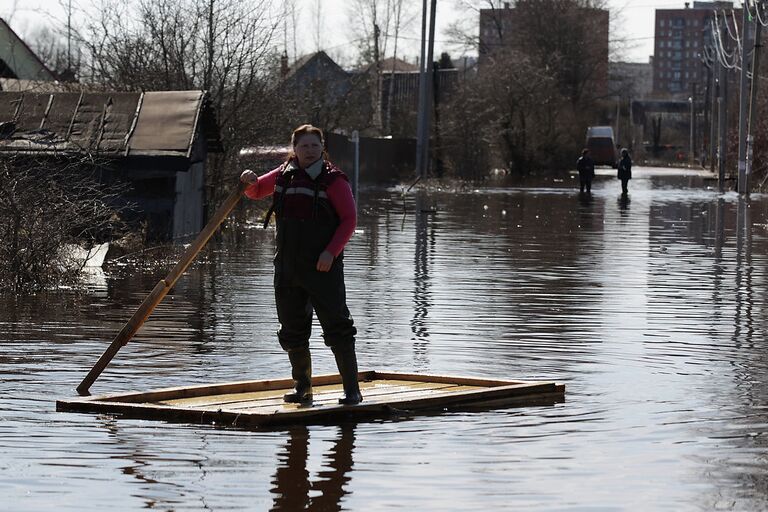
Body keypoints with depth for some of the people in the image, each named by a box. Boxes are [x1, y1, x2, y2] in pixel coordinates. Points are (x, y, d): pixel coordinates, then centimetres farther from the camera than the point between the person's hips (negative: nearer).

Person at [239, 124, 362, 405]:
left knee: (337, 327, -6)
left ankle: (352, 390, -2)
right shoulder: (283, 175, 10)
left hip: (322, 267, -6)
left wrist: (331, 252, -17)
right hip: (288, 267, 6)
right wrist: (249, 181, 1)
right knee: (292, 330, 10)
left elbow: (349, 219, -7)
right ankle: (302, 389, 22)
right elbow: (254, 192, 25)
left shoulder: (333, 179, -6)